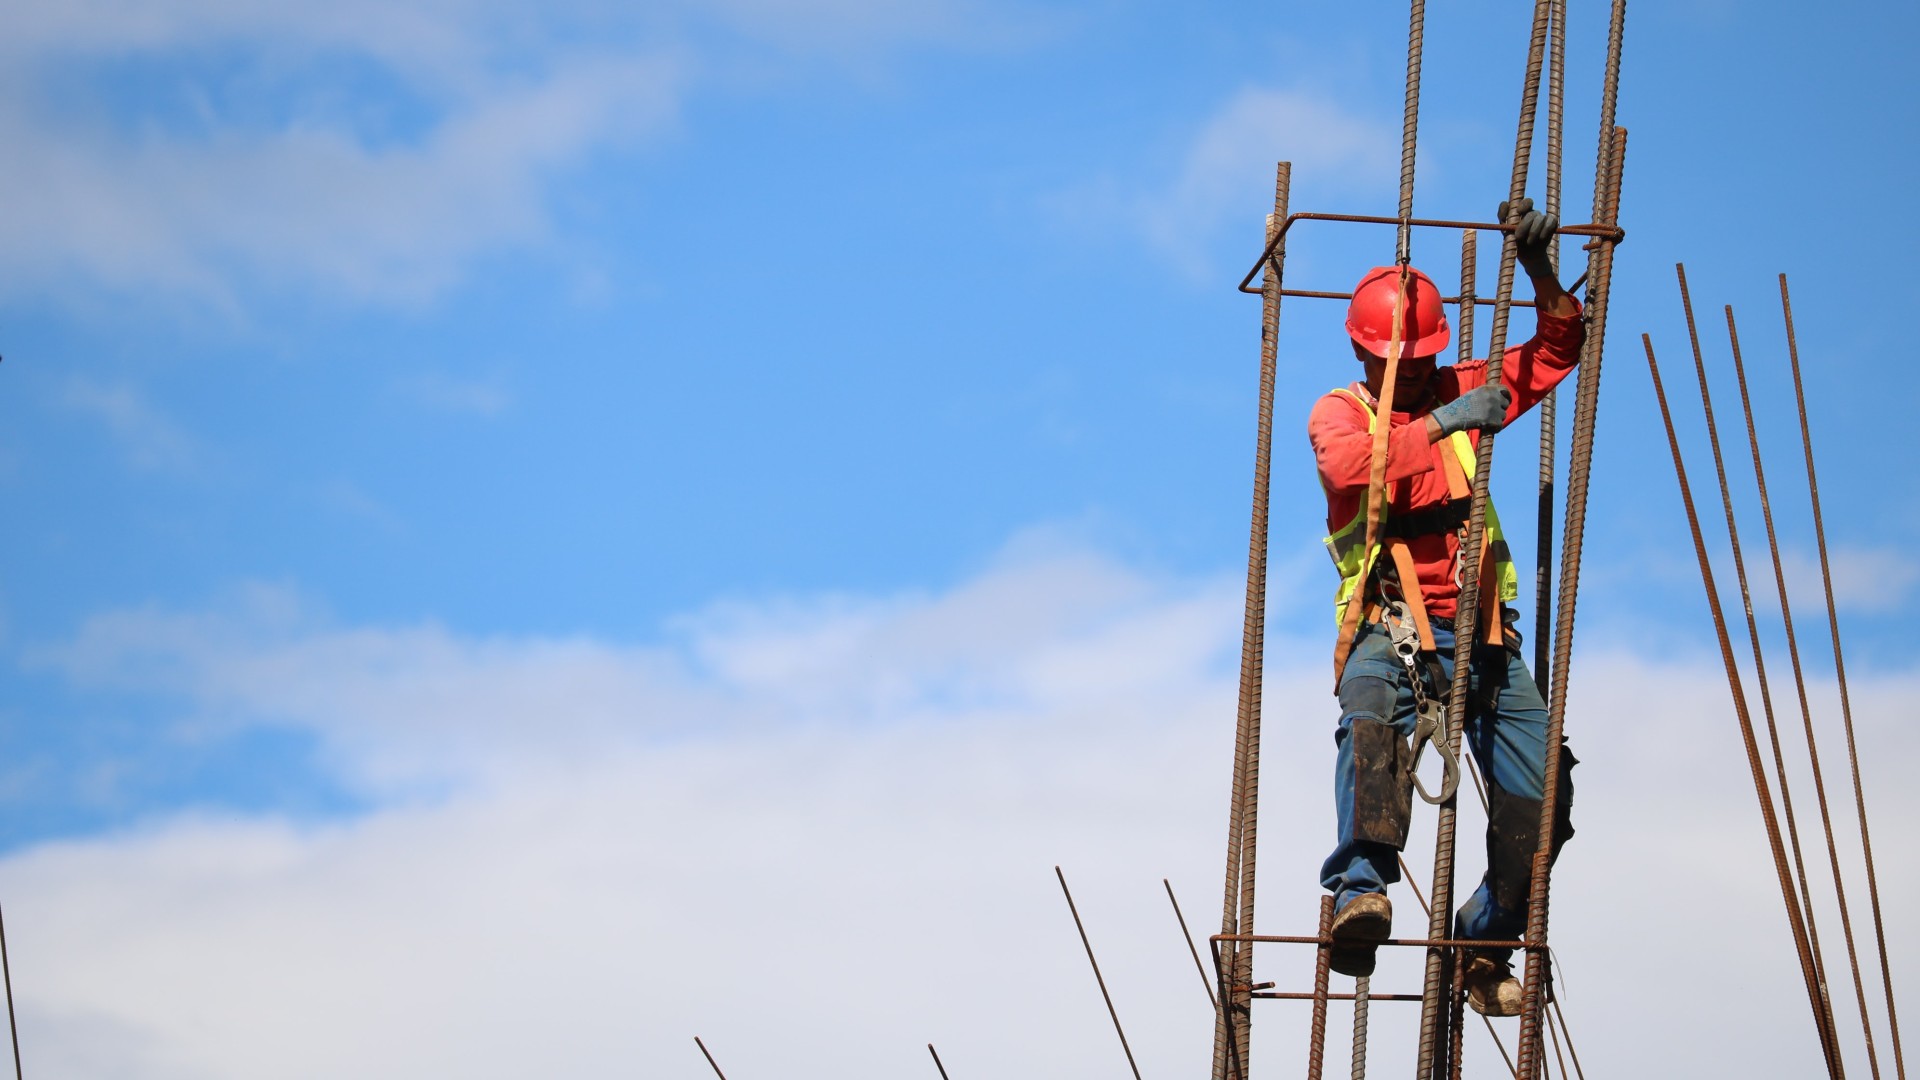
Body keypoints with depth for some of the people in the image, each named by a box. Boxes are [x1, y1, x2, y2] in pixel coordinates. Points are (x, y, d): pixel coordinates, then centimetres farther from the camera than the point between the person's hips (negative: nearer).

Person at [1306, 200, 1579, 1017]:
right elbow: (1346, 465, -18)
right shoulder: (1339, 411, 5)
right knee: (1372, 722, -38)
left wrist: (1540, 273, -2)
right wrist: (1439, 425, -25)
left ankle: (1485, 942, 12)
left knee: (1539, 792, -6)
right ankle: (1361, 889, -52)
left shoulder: (1460, 392, 17)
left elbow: (1557, 352, 14)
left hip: (1478, 627, 4)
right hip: (1390, 626, -4)